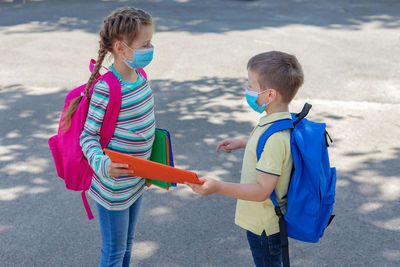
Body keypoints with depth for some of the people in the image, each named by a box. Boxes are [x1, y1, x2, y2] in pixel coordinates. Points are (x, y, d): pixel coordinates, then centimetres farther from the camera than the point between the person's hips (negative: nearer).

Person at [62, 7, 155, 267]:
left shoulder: (140, 78, -2)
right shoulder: (104, 91, -27)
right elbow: (88, 136, -18)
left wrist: (149, 167, 15)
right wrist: (102, 164, -36)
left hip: (136, 182, 7)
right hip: (114, 189, -7)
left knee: (127, 243, 25)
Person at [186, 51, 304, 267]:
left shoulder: (275, 137, -33)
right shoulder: (284, 122, -2)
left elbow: (262, 191, -33)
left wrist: (218, 187, -39)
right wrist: (242, 143, 19)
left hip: (263, 225, -9)